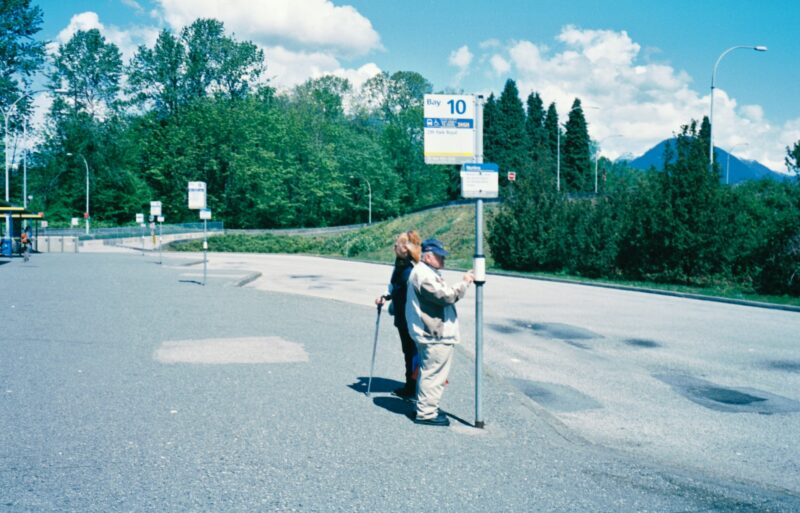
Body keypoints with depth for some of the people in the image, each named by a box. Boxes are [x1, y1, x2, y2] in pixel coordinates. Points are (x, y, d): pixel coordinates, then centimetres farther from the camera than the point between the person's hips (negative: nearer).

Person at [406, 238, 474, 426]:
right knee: (433, 374, -6)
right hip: (434, 335, -11)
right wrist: (464, 283, -12)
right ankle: (426, 413, 0)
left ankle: (427, 408, 28)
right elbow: (446, 296, -22)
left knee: (430, 372, 18)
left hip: (435, 334, 11)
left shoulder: (429, 273, 20)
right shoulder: (423, 275, -18)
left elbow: (445, 294, 22)